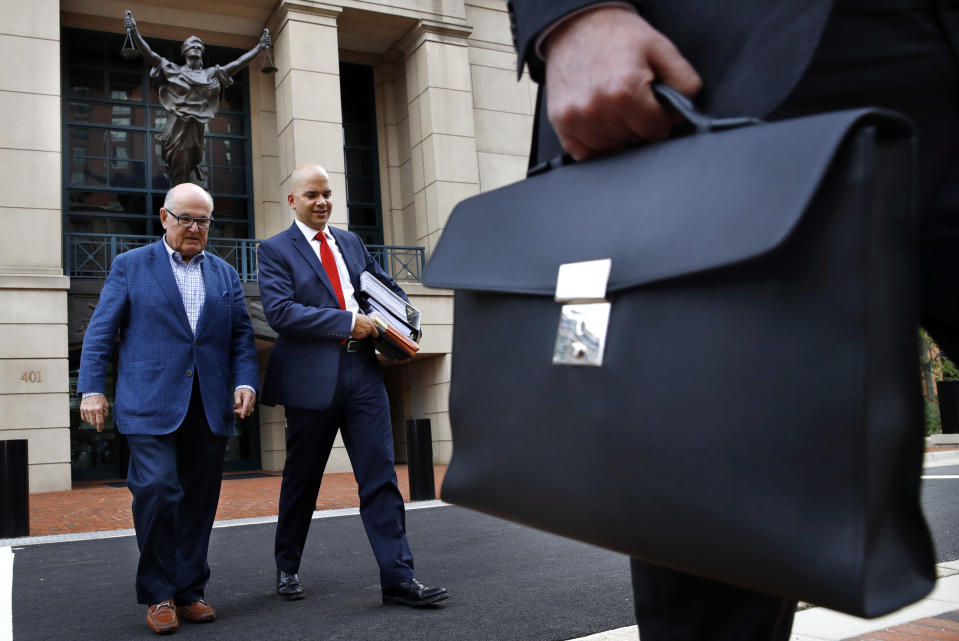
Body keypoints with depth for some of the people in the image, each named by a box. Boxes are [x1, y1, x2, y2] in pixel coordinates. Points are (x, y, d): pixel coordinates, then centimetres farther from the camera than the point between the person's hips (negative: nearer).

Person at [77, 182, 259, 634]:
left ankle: (188, 593, 18)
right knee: (158, 489, -13)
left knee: (199, 500, 5)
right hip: (150, 404, -3)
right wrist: (91, 389, -3)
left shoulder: (224, 274, 18)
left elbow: (242, 336, 15)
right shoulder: (130, 266, 9)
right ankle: (158, 595, 5)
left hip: (209, 407, 3)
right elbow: (100, 332, 5)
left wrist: (246, 381, 0)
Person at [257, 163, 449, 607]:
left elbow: (387, 285, 25)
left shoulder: (351, 242, 16)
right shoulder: (275, 250, 0)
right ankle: (287, 569, 31)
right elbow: (280, 311, -14)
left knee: (380, 475, -2)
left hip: (362, 372, 4)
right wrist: (348, 322, -19)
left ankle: (398, 578, 1)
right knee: (302, 479, 11)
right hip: (311, 378, -4)